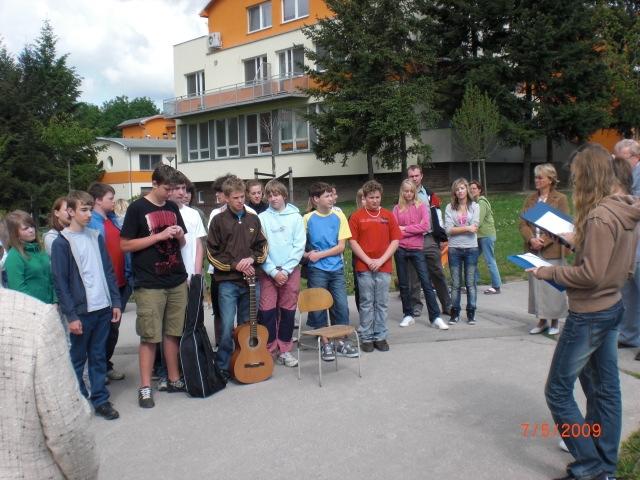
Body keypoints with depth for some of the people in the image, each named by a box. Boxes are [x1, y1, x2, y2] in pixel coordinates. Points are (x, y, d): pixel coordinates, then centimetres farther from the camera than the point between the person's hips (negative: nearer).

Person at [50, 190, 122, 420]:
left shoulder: (96, 237, 9)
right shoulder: (61, 243, -6)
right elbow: (60, 282, -8)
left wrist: (115, 302, 6)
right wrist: (71, 315, -12)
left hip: (103, 308, 4)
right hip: (81, 311, -4)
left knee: (99, 357, 11)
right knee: (77, 358, 8)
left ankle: (100, 399, 20)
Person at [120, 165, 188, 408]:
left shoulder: (172, 208, 13)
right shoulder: (137, 208, -4)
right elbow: (125, 244, -8)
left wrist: (179, 235, -3)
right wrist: (159, 236, -14)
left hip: (177, 282, 5)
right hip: (150, 284, -5)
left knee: (173, 333, 10)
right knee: (150, 337, -1)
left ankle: (174, 379, 22)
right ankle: (145, 387, 9)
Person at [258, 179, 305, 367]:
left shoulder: (296, 217, 2)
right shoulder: (262, 218, 1)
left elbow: (299, 246, -3)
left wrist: (286, 270, -10)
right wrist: (273, 271, -11)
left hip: (291, 270, 1)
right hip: (268, 271, 0)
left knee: (288, 310, 6)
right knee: (267, 311, -1)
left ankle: (284, 349, 18)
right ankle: (268, 350, 12)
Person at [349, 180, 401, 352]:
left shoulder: (388, 216, 6)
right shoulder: (357, 216, 1)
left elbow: (395, 240, 4)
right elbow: (353, 242, -2)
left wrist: (381, 260, -7)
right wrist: (368, 260, -10)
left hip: (384, 267, 2)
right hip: (364, 268, -2)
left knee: (382, 303, 7)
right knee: (366, 303, 4)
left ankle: (380, 336, 16)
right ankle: (366, 337, 12)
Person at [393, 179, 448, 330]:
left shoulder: (421, 206, 3)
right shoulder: (397, 208, 5)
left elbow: (425, 226, -11)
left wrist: (405, 229, -9)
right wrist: (414, 230, -10)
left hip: (417, 249, -1)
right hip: (400, 249, 1)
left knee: (426, 282, -3)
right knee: (403, 284, 8)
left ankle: (435, 317, 0)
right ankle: (408, 315, 20)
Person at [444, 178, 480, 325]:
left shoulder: (474, 206, 4)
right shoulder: (450, 207, 3)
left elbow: (474, 228, -8)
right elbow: (448, 229, -8)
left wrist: (456, 229, -8)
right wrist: (466, 228, -10)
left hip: (471, 248, 0)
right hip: (454, 249, 0)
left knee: (471, 283, 4)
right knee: (455, 283, 5)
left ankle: (471, 313, 13)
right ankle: (455, 313, 13)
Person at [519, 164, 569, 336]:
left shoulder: (560, 199, -4)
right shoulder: (531, 199, 10)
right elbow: (523, 223, 5)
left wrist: (544, 241, -17)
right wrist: (531, 239, -13)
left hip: (552, 250, -5)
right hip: (534, 251, 5)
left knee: (553, 287, 3)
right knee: (536, 286, 10)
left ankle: (554, 323, 18)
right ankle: (541, 321, 23)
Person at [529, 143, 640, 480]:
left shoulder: (599, 217, -23)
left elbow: (591, 274, -24)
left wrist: (547, 272, -14)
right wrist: (579, 239, 8)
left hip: (589, 314, -10)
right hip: (612, 306, 10)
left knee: (558, 391, 2)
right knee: (605, 386, 18)